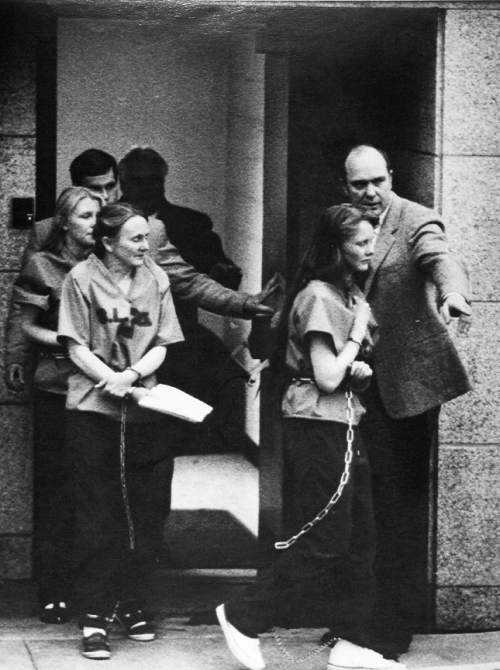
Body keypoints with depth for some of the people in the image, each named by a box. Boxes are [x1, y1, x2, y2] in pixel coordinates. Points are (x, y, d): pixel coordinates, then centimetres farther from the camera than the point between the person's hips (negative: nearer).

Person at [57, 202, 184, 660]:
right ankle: (95, 618, 3)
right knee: (98, 518, -1)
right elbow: (77, 348, -5)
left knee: (145, 515, 6)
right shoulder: (82, 279, -4)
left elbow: (161, 346, 5)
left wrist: (133, 374, -13)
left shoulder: (156, 279, 7)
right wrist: (112, 380, -17)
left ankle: (133, 605, 20)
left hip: (144, 413, 4)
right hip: (93, 411, -3)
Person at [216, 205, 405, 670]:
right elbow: (327, 378, -20)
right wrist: (358, 335, -9)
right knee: (325, 540, -6)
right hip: (316, 426, -9)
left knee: (359, 536, 7)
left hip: (343, 424, 10)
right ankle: (243, 617, 4)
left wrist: (359, 368, 0)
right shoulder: (318, 296, -15)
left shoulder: (349, 294, 15)